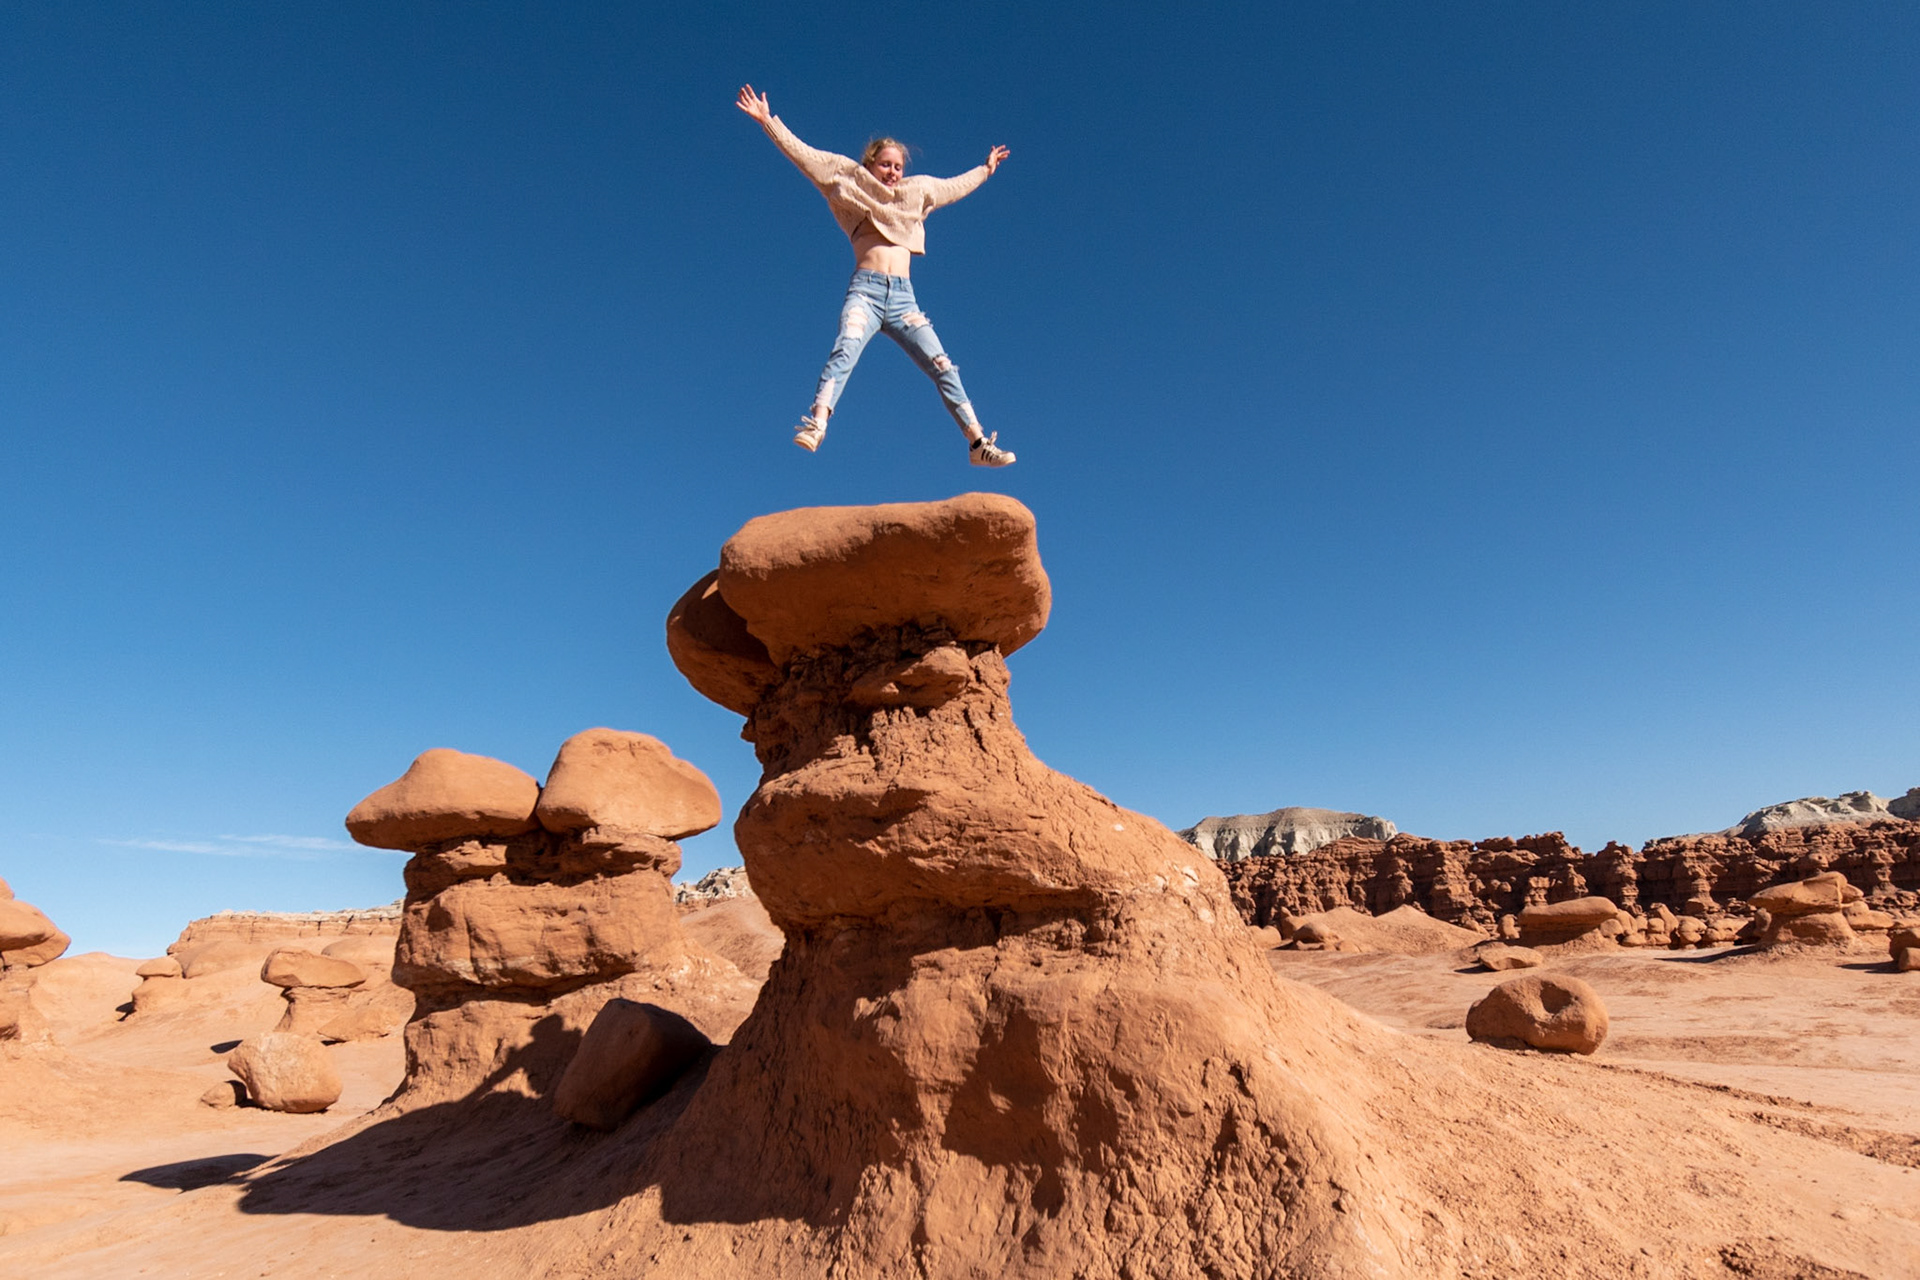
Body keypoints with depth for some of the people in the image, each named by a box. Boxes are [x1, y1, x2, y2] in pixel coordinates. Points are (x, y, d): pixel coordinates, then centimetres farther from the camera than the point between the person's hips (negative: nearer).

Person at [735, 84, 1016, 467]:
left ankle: (978, 443, -8)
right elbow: (802, 154, 13)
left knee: (943, 367, -8)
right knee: (844, 351, -30)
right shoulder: (853, 189, 17)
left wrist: (986, 169, 55)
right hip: (865, 291, -3)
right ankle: (814, 427, -46)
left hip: (903, 297, 4)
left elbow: (956, 185, 45)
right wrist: (767, 120, 6)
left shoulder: (916, 193, 28)